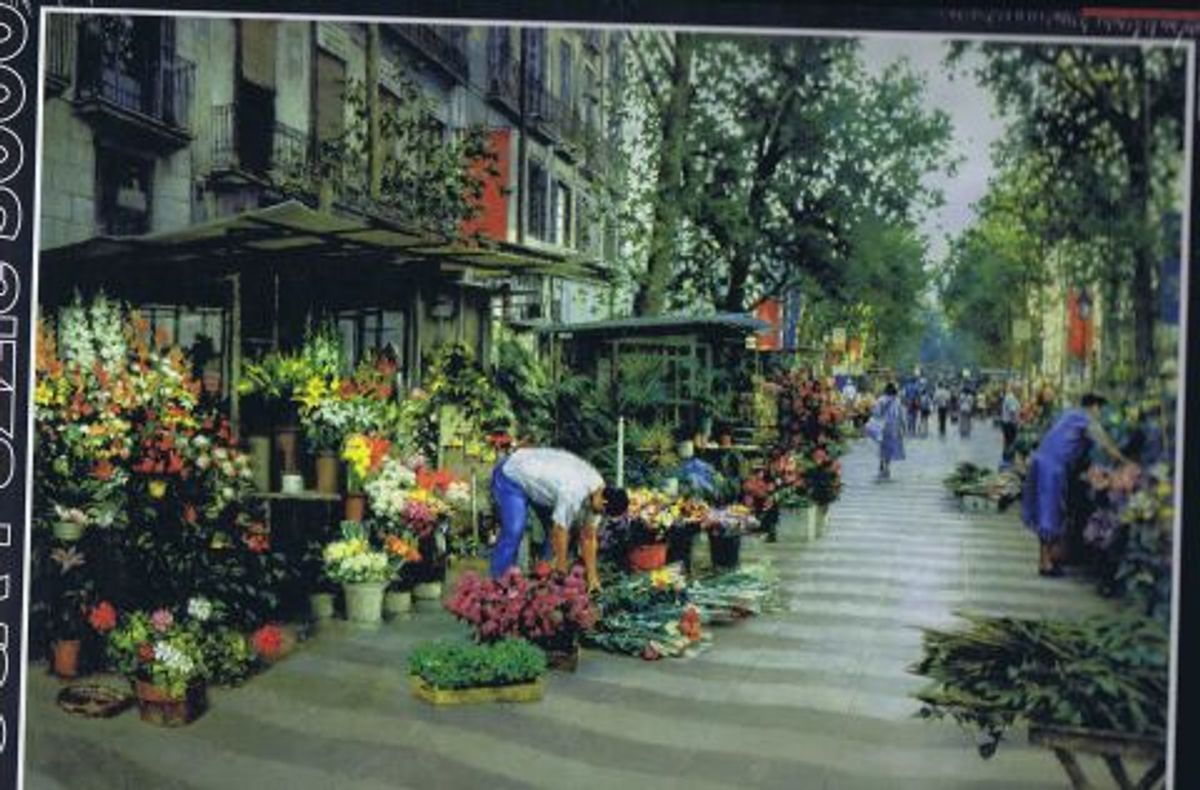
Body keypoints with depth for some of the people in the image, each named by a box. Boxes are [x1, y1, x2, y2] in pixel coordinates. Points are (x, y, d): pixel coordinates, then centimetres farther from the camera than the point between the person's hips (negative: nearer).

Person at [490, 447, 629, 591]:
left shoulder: (598, 492, -11)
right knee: (513, 533, -20)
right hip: (511, 476, -8)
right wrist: (562, 573, -19)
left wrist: (592, 576, -5)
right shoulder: (573, 493, -36)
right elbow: (559, 533, -28)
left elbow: (588, 537, -5)